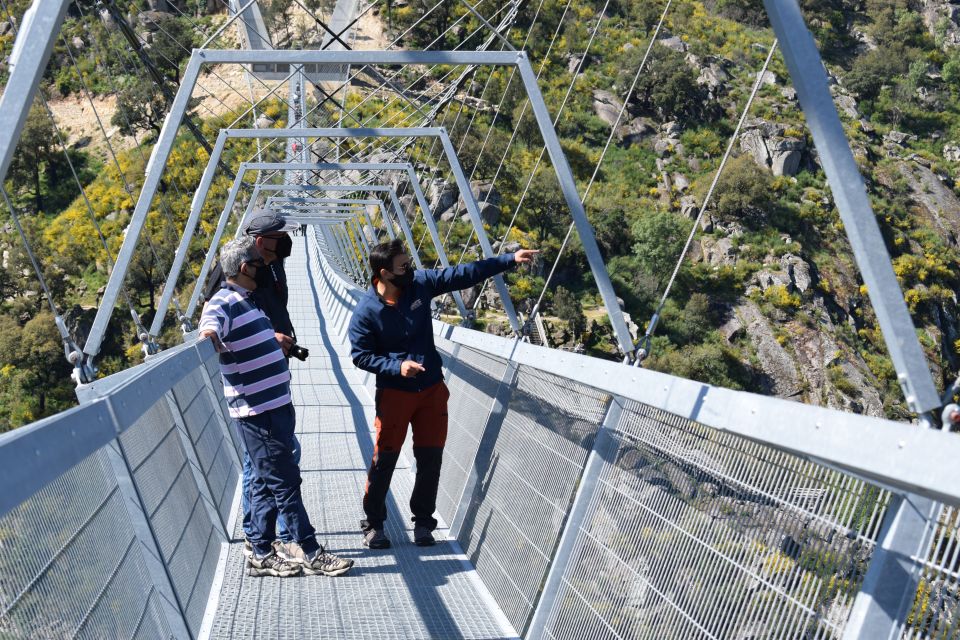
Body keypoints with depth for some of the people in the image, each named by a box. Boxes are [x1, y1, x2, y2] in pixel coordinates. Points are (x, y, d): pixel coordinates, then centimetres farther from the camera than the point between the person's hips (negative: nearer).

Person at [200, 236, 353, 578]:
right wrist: (209, 333, -55)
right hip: (257, 412, -10)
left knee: (266, 482, 14)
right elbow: (211, 324, -36)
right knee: (285, 483, -3)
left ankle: (262, 554, 23)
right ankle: (311, 554, 5)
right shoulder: (223, 303, -14)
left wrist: (276, 339, 47)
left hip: (275, 406, 10)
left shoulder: (249, 302, 16)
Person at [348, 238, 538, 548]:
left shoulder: (420, 283, -6)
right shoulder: (366, 312, -16)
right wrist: (397, 366, -23)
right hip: (394, 393, -4)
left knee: (431, 459, 8)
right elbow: (360, 355, -9)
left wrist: (510, 259, -4)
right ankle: (373, 523, 20)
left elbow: (464, 274, -3)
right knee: (385, 459, 1)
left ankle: (423, 522, 24)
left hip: (432, 388, 4)